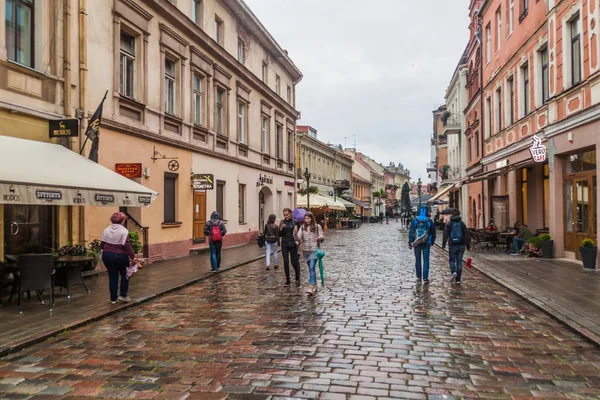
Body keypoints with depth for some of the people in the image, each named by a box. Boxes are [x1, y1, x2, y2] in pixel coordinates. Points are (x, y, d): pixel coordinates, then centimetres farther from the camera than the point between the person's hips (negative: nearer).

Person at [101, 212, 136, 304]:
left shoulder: (107, 230, 6)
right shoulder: (124, 231, -10)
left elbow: (102, 245, 5)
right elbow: (127, 246, -17)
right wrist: (133, 257, -14)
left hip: (107, 256, 5)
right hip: (120, 256, -4)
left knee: (112, 276, 12)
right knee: (124, 275, 16)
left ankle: (113, 299, 15)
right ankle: (123, 295, 16)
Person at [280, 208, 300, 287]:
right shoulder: (282, 222, 5)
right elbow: (279, 235, 5)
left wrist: (296, 231, -20)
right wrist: (281, 228, -12)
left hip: (293, 244, -2)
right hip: (284, 245, 2)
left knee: (294, 262, 2)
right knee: (286, 263, 1)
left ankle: (297, 279, 27)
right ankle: (287, 281, 10)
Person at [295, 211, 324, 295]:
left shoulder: (317, 227, -2)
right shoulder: (302, 227, 5)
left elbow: (322, 237, 2)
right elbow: (299, 237, -4)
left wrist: (321, 238, -21)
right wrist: (296, 237, -27)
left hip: (314, 250, -4)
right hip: (305, 250, 4)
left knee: (312, 268, -16)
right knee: (311, 269, 14)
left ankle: (311, 288, -21)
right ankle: (314, 286, 28)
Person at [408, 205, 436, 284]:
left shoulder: (415, 220, -5)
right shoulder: (429, 221, -4)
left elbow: (411, 232, -6)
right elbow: (433, 232, 4)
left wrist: (410, 243, -2)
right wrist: (432, 242, 17)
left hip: (416, 243, 0)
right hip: (426, 243, 0)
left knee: (418, 260, 11)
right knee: (426, 260, 5)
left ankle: (419, 277, 16)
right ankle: (425, 278, 1)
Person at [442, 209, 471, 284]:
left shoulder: (449, 224, -3)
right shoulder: (462, 224, 1)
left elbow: (445, 235, -9)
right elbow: (466, 235, 1)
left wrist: (443, 245, -6)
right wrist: (468, 246, 7)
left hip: (452, 245, -1)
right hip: (461, 245, 1)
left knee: (452, 260, 14)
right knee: (459, 261, 7)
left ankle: (453, 272, -14)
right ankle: (458, 279, 6)